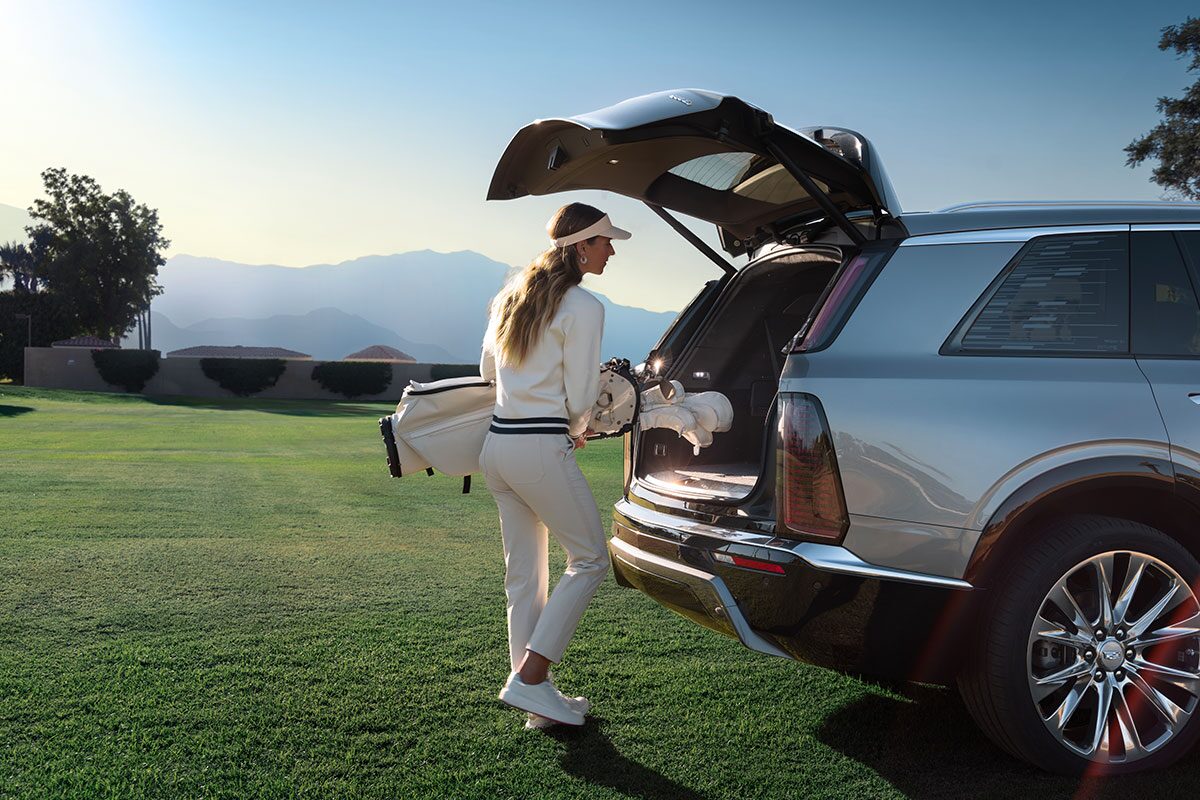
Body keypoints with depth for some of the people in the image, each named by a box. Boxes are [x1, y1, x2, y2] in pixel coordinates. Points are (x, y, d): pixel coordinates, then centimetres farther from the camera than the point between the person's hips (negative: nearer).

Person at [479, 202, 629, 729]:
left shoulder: (513, 296, 15)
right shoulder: (583, 307, -9)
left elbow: (487, 368, 23)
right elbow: (579, 398, -9)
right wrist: (577, 431, 11)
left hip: (497, 443, 9)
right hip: (542, 449, -9)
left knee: (523, 573, 12)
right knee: (589, 559, 4)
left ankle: (536, 700, 19)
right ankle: (529, 679, 2)